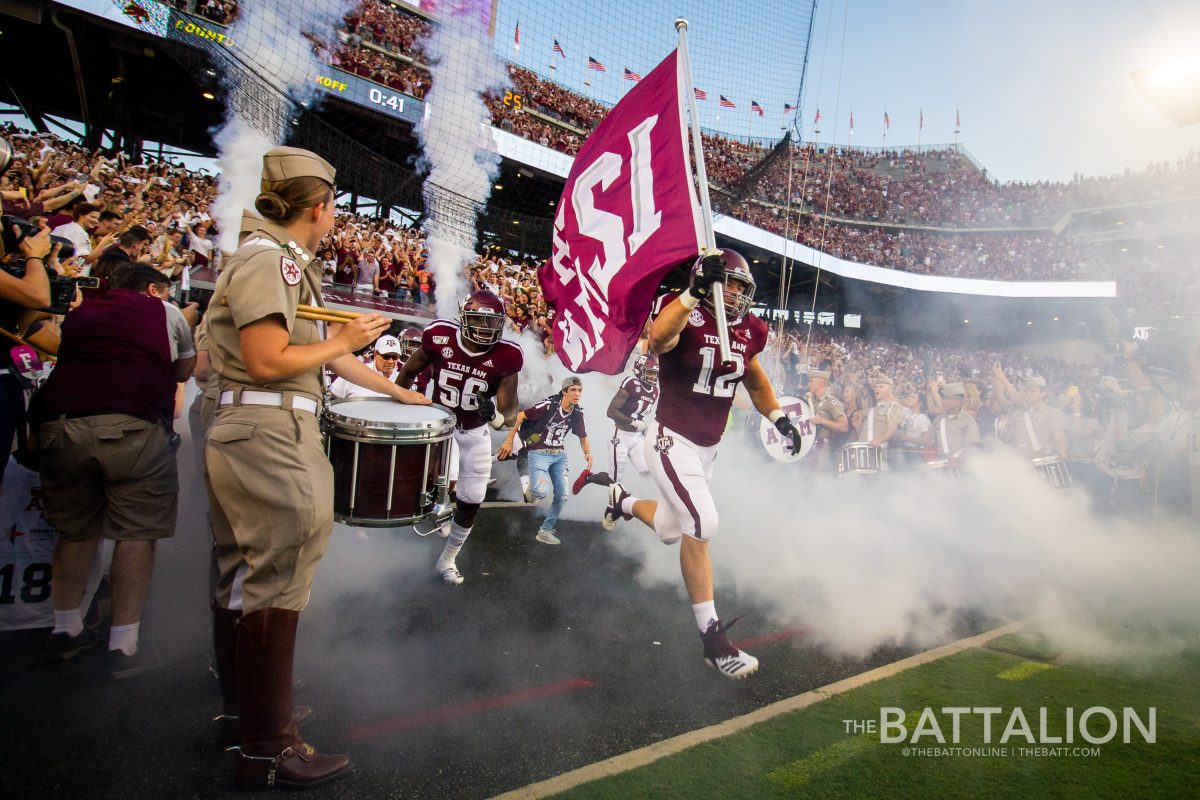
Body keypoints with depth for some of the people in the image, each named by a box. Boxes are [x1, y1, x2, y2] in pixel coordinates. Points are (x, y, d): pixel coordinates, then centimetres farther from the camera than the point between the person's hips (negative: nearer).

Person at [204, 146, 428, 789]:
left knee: (245, 580, 18)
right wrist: (344, 340, -8)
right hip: (268, 437, -11)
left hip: (256, 438, 11)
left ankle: (243, 711, 34)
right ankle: (267, 750, 6)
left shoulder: (290, 266, 19)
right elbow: (266, 361, -20)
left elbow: (330, 355, 22)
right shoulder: (266, 259, -11)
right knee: (272, 584, -5)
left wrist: (398, 391, 28)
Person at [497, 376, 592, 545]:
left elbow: (582, 436, 11)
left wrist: (587, 452, -10)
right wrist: (509, 441, -14)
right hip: (539, 453, -6)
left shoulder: (578, 412, -1)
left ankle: (545, 531, 22)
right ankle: (529, 485, 11)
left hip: (559, 455, 6)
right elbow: (519, 416, -14)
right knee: (542, 492, -26)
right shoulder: (548, 405, -19)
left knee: (562, 496, 4)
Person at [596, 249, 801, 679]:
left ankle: (622, 501, 54)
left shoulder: (748, 331, 3)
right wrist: (695, 291, -47)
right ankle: (712, 637, -4)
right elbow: (658, 341, -41)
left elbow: (756, 381, 20)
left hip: (708, 449, 7)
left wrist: (779, 418, 8)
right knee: (702, 524, -18)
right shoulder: (683, 314, -16)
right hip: (672, 442, -7)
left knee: (670, 529, 20)